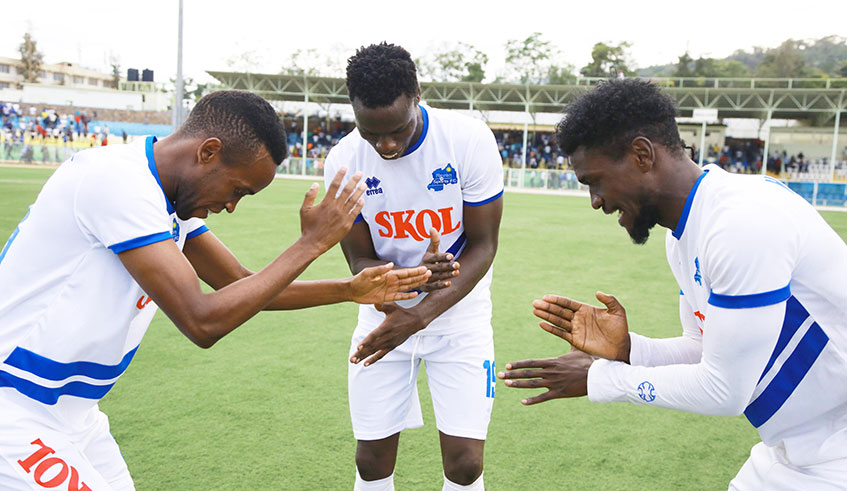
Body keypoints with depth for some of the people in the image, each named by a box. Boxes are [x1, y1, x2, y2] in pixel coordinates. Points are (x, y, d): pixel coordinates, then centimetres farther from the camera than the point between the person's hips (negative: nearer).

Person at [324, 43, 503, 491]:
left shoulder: (469, 140, -19)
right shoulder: (343, 161, -13)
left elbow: (483, 246, -15)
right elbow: (361, 260, -7)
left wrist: (418, 316, -28)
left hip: (458, 312, -1)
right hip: (386, 312, 2)